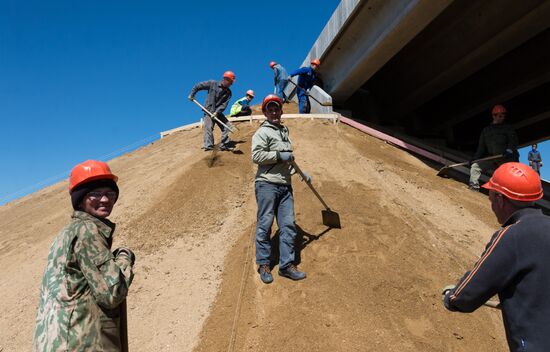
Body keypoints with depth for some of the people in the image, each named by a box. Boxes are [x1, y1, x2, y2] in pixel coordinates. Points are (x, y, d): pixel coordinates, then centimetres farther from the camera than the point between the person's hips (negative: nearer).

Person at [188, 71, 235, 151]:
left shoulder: (228, 92, 2)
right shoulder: (213, 84, -7)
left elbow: (224, 104, -8)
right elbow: (198, 86, 1)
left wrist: (217, 112, -22)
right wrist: (192, 94, 0)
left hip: (218, 112, 4)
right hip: (208, 110, -4)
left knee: (227, 125, -2)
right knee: (208, 127, -18)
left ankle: (224, 145, 3)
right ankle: (208, 145, -21)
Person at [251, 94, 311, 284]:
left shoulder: (284, 131, 25)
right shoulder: (262, 132, -1)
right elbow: (256, 156, -15)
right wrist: (279, 155, -13)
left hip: (285, 185, 7)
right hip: (267, 184, -7)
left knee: (288, 225, 3)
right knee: (265, 224, -2)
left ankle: (286, 264, 10)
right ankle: (263, 264, 10)